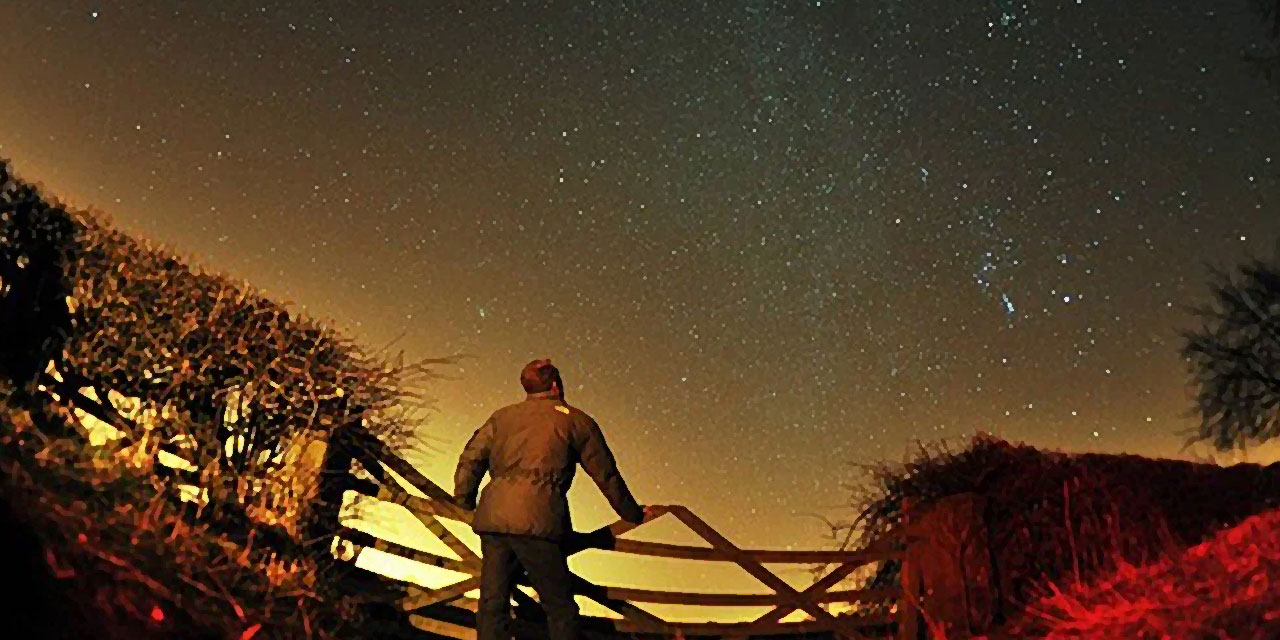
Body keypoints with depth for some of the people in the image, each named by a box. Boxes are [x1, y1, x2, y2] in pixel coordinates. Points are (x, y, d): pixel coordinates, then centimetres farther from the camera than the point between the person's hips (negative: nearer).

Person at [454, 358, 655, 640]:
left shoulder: (502, 416, 20)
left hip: (492, 518, 4)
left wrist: (464, 504, 25)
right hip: (537, 520, -4)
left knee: (493, 603, 10)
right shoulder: (576, 420, 11)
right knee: (559, 606, 4)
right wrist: (633, 514, 26)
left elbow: (470, 460, 13)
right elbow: (606, 475, 14)